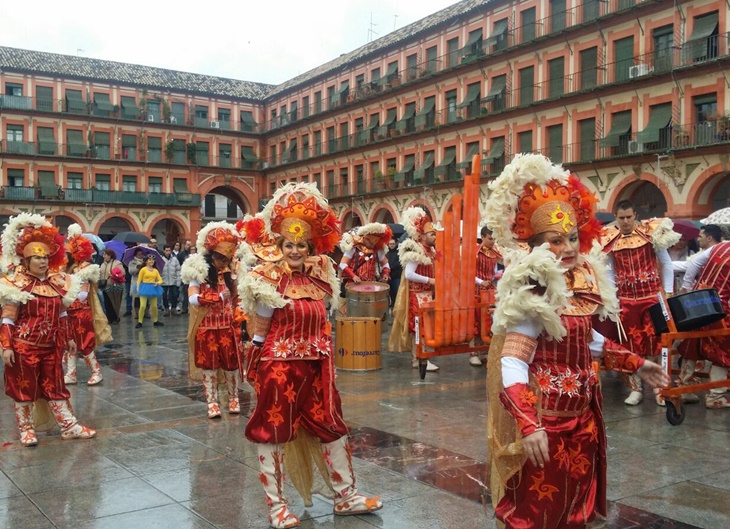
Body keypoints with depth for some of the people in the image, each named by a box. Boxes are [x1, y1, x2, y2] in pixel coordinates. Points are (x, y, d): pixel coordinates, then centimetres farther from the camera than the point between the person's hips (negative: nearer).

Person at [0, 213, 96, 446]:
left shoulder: (57, 282, 6)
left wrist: (67, 339, 18)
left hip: (51, 347, 5)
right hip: (23, 347, -5)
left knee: (55, 387, 11)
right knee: (24, 388, 7)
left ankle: (69, 427, 16)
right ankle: (26, 430, 20)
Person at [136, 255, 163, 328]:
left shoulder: (155, 270, 8)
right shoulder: (143, 269, -2)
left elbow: (160, 280, 8)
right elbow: (139, 280, -3)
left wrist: (157, 283, -13)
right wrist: (138, 289, -13)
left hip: (153, 288, 4)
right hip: (144, 288, -4)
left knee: (154, 306, 9)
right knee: (143, 306, -11)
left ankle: (155, 321, 24)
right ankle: (139, 322, -3)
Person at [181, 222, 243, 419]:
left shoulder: (230, 274, 5)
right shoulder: (199, 273, -8)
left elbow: (237, 298, 12)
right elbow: (192, 298, -21)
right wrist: (219, 297, -26)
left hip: (228, 328, 3)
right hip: (207, 328, -3)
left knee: (231, 364, 10)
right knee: (209, 366, 5)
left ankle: (234, 399, 26)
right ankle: (212, 402, 15)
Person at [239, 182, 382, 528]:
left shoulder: (320, 277, 7)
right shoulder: (269, 279, -10)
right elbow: (260, 331, -8)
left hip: (315, 366, 6)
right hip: (278, 366, -6)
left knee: (332, 426, 12)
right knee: (272, 431, 3)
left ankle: (345, 495, 26)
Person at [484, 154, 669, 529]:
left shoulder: (584, 282, 4)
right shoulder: (531, 295, -22)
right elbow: (512, 364, -29)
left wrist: (636, 363, 21)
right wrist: (528, 424, -40)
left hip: (582, 414, 8)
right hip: (546, 418, -8)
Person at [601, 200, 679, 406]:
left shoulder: (651, 233, -4)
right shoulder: (609, 241, 1)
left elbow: (666, 264, 2)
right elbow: (610, 272, 9)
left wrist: (668, 292, -2)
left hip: (652, 296, -1)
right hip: (626, 299, 2)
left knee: (657, 341, 3)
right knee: (632, 344, 6)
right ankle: (635, 389, 16)